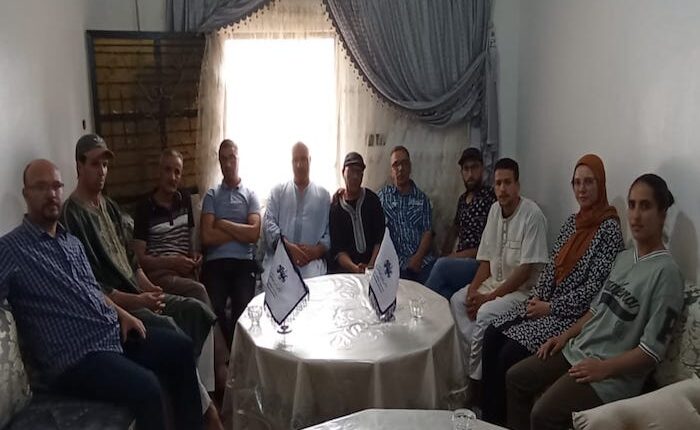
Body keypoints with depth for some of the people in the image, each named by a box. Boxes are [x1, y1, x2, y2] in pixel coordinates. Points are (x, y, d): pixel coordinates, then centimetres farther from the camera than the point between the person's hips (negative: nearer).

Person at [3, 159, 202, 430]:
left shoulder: (71, 241, 16)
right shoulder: (11, 250, -9)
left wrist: (122, 314, 8)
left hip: (114, 333, 8)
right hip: (74, 357, -8)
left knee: (180, 347, 5)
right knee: (145, 387, -29)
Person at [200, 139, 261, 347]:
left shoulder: (250, 195, 14)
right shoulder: (211, 195, 14)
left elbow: (254, 233, -3)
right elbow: (207, 237, -1)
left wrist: (223, 224, -1)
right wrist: (240, 231, 1)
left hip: (244, 262, 0)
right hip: (215, 262, 0)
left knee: (242, 311, -23)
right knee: (214, 310, -23)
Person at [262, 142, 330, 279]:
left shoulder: (323, 195, 17)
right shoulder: (278, 191, 17)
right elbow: (269, 223, 5)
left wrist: (317, 250, -10)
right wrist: (288, 246, -11)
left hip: (312, 261, 0)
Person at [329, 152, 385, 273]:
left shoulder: (372, 200, 6)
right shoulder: (334, 207, 3)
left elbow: (380, 238, 1)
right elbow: (337, 249, -2)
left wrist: (371, 266, -12)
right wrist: (355, 269, -18)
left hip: (374, 267, 1)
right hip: (345, 270, -1)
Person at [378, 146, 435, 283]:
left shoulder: (422, 198, 13)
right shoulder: (383, 196, 10)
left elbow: (427, 232, 6)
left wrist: (418, 257, -8)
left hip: (423, 261, 2)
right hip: (396, 263, -1)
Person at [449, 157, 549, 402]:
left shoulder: (532, 215, -16)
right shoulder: (495, 210, 7)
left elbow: (526, 270, -19)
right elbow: (486, 260, 10)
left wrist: (490, 297, -19)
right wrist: (473, 290, -6)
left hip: (523, 290, -8)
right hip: (495, 282, 8)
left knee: (485, 314, -27)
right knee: (457, 301, -10)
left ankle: (477, 381, -10)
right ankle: (475, 369, -7)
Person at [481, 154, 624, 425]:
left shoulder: (609, 229, -13)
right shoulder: (572, 221, 11)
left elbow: (594, 288, -17)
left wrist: (551, 307, -16)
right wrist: (537, 297, -2)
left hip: (574, 314, -7)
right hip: (547, 304, 7)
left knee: (510, 354, -20)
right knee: (492, 336, -8)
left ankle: (497, 419, 1)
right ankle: (486, 415, 2)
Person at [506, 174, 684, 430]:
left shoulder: (666, 272, -16)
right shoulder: (623, 257, 10)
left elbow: (652, 352, -18)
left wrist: (603, 368, -20)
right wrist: (565, 336, 10)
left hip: (616, 373, -8)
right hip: (578, 350, 8)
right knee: (515, 378, 5)